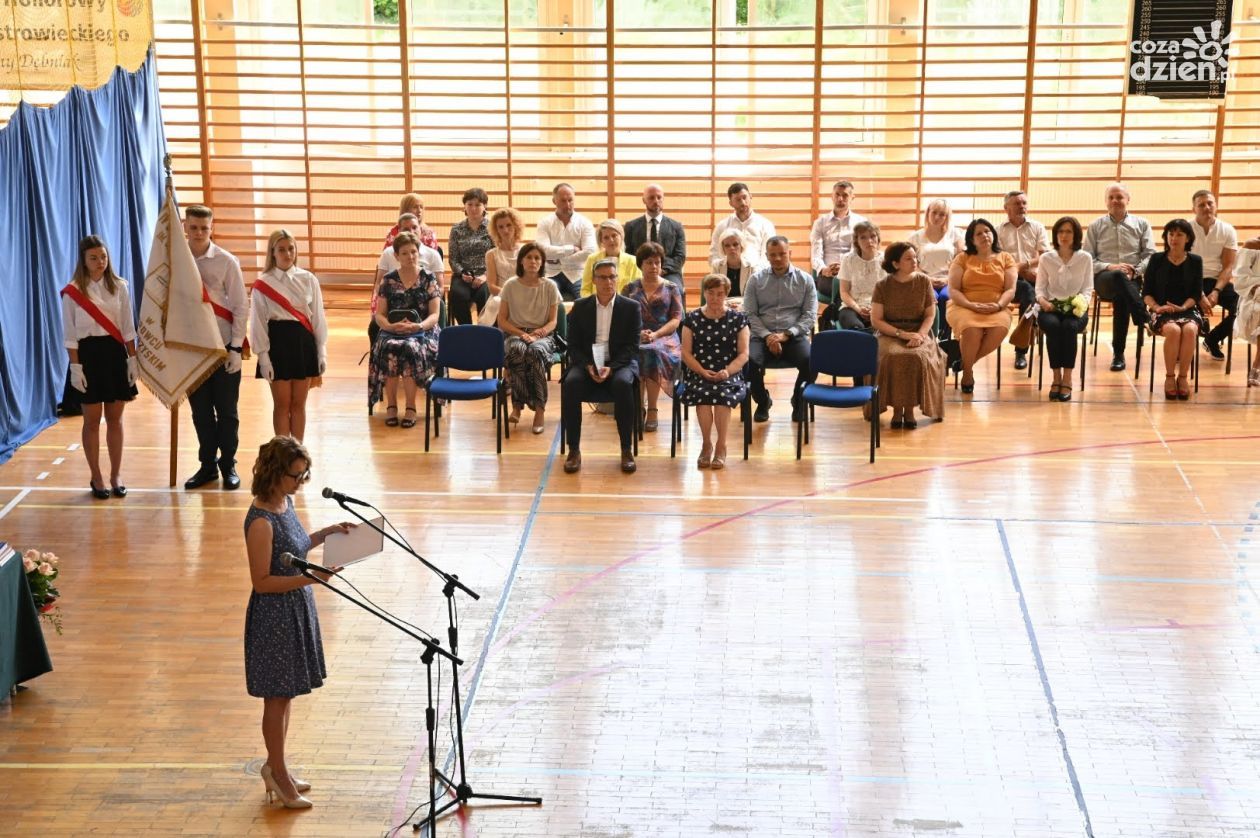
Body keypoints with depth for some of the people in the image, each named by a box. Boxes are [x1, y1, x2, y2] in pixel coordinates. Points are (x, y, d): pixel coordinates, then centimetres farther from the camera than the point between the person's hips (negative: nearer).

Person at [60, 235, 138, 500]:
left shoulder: (119, 287, 3)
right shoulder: (72, 292, -5)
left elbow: (127, 328, 6)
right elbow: (70, 334, -5)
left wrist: (132, 359, 2)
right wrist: (75, 367, -10)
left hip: (115, 353, 2)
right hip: (88, 354, -2)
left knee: (115, 418, 8)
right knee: (92, 420, 4)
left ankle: (116, 475, 18)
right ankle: (96, 478, 13)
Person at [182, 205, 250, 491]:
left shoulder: (226, 261, -6)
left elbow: (241, 306, -4)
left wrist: (236, 348, -8)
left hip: (223, 347, -2)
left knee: (227, 411, 4)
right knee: (200, 411, 9)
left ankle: (228, 465, 16)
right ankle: (207, 465, 20)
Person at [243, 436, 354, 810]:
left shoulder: (285, 502, 2)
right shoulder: (260, 521, -24)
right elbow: (262, 582, -21)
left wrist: (326, 533, 4)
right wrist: (308, 578, -30)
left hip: (297, 609, 9)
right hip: (274, 615, -9)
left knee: (285, 694, 19)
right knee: (277, 698, 6)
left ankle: (275, 766, 32)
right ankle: (278, 774, 20)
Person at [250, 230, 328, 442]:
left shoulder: (308, 280, 3)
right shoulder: (263, 284, -2)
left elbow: (317, 317, 6)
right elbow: (258, 321, -2)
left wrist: (322, 352, 4)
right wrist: (263, 356, -8)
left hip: (303, 342, 2)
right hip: (277, 342, -2)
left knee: (298, 404, 9)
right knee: (282, 404, 3)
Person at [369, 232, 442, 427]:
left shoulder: (428, 279, 5)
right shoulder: (388, 280, 9)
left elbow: (435, 315, -1)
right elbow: (379, 314, 7)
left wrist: (418, 326, -21)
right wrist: (390, 325, -16)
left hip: (422, 332, -1)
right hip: (392, 332, 1)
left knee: (410, 349, -36)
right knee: (389, 349, -34)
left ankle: (410, 408, -28)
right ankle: (391, 406, -25)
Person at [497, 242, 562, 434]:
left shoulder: (550, 287, 5)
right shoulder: (511, 285, 4)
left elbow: (552, 322, 6)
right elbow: (502, 321, 3)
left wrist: (540, 332, -16)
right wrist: (522, 334, -13)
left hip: (542, 335, 0)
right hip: (514, 333, 0)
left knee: (536, 351, -38)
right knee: (517, 350, -39)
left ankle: (539, 410, -33)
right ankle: (517, 405, -32)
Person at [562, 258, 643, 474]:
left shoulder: (631, 308, 4)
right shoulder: (580, 307, 9)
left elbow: (632, 347, -2)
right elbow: (573, 346, 6)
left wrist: (611, 368, -18)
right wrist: (588, 366, -14)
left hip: (620, 364, -1)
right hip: (587, 363, 1)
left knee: (623, 384, -35)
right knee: (571, 383, -31)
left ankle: (626, 450, -26)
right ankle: (574, 450, -24)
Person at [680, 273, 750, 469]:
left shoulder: (738, 319, 9)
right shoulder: (692, 319, 10)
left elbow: (744, 354, 3)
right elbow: (686, 353, 4)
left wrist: (727, 371, -15)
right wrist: (702, 372, -12)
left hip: (729, 375, 0)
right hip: (698, 374, 1)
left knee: (722, 393, -34)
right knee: (702, 393, -33)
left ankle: (721, 446, -20)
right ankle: (707, 444, -17)